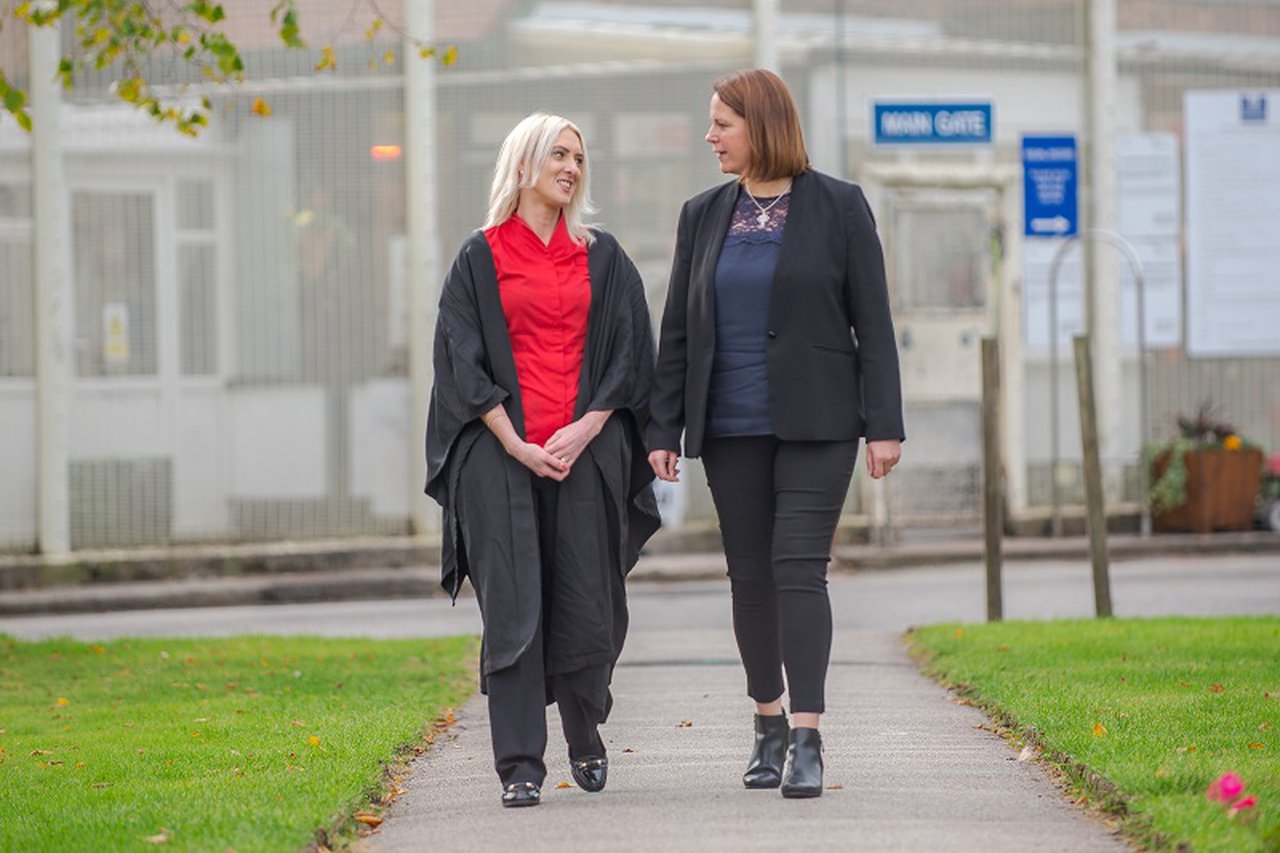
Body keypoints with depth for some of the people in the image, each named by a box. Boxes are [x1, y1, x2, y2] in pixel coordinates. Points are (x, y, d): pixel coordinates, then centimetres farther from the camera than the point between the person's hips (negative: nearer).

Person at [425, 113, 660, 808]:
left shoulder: (603, 257, 12)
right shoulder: (480, 258, 6)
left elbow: (628, 353, 7)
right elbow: (463, 361, 1)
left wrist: (585, 430, -8)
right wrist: (515, 444, -10)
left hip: (586, 450, 2)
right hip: (502, 455, -2)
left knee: (587, 607, 1)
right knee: (512, 607, -6)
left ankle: (585, 737, 25)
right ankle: (520, 766, -4)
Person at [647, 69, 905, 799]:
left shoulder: (839, 207, -2)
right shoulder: (704, 216, 9)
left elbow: (872, 321, -3)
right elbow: (678, 330, 9)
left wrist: (885, 425, -9)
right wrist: (664, 431, 4)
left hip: (815, 423, -4)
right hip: (731, 428, 4)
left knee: (799, 569, -13)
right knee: (751, 575, 7)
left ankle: (808, 740, -17)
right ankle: (770, 725, 22)